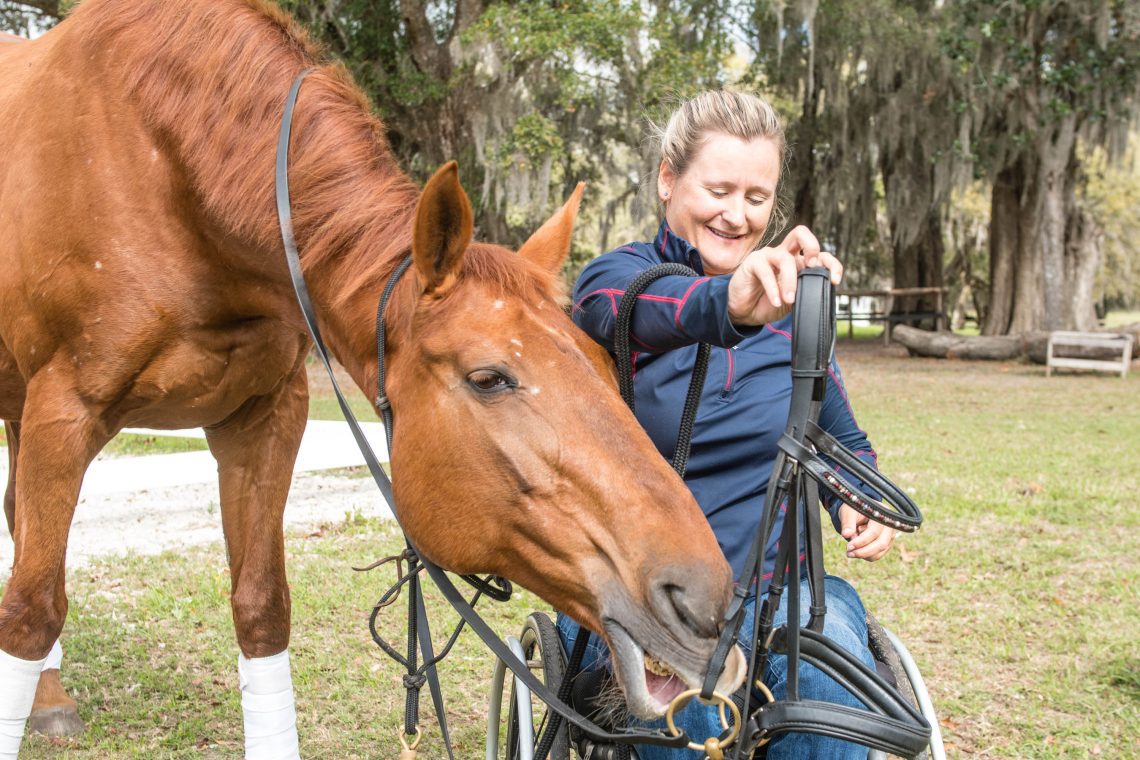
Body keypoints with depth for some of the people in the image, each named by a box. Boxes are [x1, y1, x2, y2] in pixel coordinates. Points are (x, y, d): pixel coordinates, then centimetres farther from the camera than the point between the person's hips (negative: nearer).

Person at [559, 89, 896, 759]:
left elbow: (846, 443, 23)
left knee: (833, 684, -29)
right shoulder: (624, 272, -1)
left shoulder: (795, 304, 12)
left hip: (780, 582, 4)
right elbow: (620, 305, -29)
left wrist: (857, 507, -2)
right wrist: (727, 302, -52)